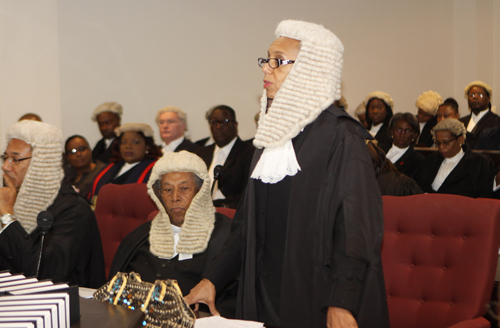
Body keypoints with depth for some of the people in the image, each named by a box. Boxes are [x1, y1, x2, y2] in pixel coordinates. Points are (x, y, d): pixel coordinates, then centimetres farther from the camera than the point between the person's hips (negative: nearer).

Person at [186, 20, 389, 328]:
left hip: (315, 298, -7)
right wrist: (213, 279, 9)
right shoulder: (272, 134, 13)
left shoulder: (340, 136, -11)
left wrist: (341, 303, -26)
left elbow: (357, 224, -19)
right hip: (265, 296, 7)